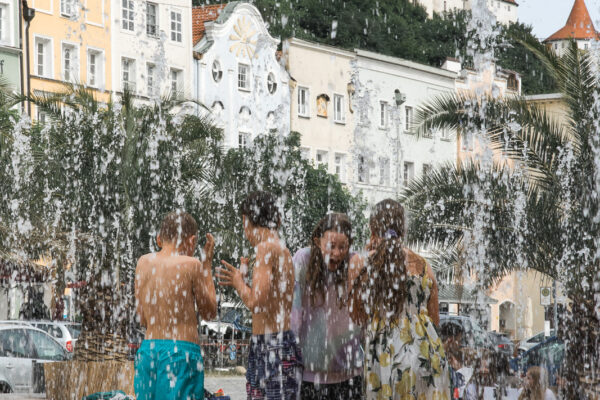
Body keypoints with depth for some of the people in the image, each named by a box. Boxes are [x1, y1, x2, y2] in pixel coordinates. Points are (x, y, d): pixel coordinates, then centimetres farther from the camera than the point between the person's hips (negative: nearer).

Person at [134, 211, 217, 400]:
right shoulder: (191, 265, -8)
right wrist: (207, 264, 9)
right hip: (182, 351, -6)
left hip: (147, 350, 6)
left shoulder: (144, 262, 7)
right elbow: (210, 312, 4)